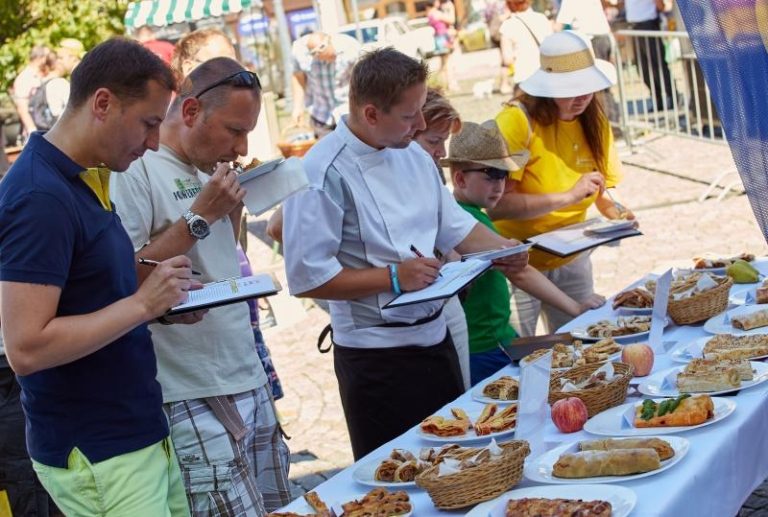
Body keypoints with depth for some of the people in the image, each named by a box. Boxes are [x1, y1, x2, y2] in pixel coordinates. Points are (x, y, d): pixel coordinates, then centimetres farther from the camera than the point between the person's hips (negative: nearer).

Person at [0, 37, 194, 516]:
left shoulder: (86, 181, 9)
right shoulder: (41, 197, -20)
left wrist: (162, 301, 3)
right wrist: (142, 304, -21)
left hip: (142, 434, 9)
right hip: (97, 458, -9)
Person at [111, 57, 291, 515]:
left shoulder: (206, 169, 12)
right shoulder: (135, 172, -13)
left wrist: (234, 207, 3)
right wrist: (200, 216, -18)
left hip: (250, 380, 9)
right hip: (195, 398, -8)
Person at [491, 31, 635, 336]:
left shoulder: (594, 122, 2)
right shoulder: (517, 121, -19)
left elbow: (602, 192, 8)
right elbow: (496, 205, -25)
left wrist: (616, 212, -14)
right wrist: (568, 197, -29)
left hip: (572, 261, 6)